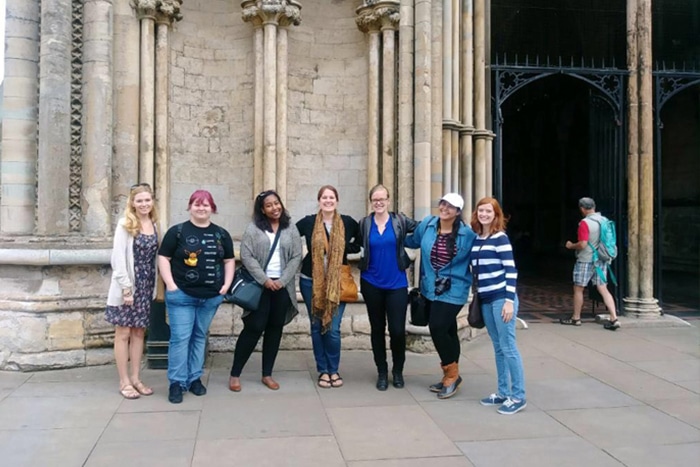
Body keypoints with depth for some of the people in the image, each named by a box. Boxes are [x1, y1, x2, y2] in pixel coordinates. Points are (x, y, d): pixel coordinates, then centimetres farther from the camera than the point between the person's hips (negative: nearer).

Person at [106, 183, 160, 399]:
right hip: (127, 286, -5)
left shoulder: (154, 225, 7)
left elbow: (154, 257, 10)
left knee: (139, 332, 11)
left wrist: (154, 287, 5)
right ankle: (124, 382, 12)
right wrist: (126, 288, -17)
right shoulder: (125, 224, -9)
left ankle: (135, 379, 21)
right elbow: (118, 259, -13)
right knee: (123, 333, 4)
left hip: (146, 287, 5)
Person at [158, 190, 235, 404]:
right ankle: (177, 382, 5)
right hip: (182, 295, -3)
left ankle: (195, 378, 23)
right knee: (180, 337, -4)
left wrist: (226, 284, 2)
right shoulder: (177, 231, -1)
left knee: (200, 337, 13)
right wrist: (170, 284, -11)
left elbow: (229, 260, 14)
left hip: (211, 296, 4)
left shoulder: (221, 234, 9)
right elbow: (163, 258, -3)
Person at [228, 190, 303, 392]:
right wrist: (264, 280, -14)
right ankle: (235, 374, 6)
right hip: (259, 286, -3)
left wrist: (282, 280, -9)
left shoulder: (291, 230, 8)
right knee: (254, 328, -6)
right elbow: (246, 256, -8)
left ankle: (267, 374, 18)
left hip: (282, 286, 3)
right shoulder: (253, 229, 0)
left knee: (275, 329, 8)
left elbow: (296, 257, 3)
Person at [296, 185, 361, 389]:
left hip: (337, 283, -1)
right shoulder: (308, 222, -2)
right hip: (311, 282, 1)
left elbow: (362, 242, 12)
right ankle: (323, 370, 19)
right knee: (317, 327, 7)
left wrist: (348, 248, -3)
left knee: (333, 328, -2)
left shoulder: (348, 223, -1)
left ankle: (334, 370, 16)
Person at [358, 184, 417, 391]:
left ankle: (398, 371, 22)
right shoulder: (364, 224, 1)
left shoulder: (400, 221, -2)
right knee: (377, 329, 11)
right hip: (372, 284, 1)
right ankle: (382, 372, 27)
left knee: (398, 330, -4)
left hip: (397, 284, -1)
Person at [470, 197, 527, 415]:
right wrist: (477, 296, 17)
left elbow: (511, 270, -13)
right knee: (498, 347, 13)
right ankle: (503, 393, 22)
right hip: (485, 300, 7)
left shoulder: (500, 238, -9)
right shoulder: (476, 239, 11)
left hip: (502, 298, -7)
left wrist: (509, 301, -17)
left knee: (508, 346, -4)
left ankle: (518, 397, 5)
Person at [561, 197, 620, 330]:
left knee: (578, 289, 8)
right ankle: (614, 319, -4)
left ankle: (576, 318, 19)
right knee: (603, 289, 5)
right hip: (601, 260, 6)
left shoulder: (585, 223, -16)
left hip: (585, 260, -6)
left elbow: (582, 244, -21)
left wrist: (571, 246, -3)